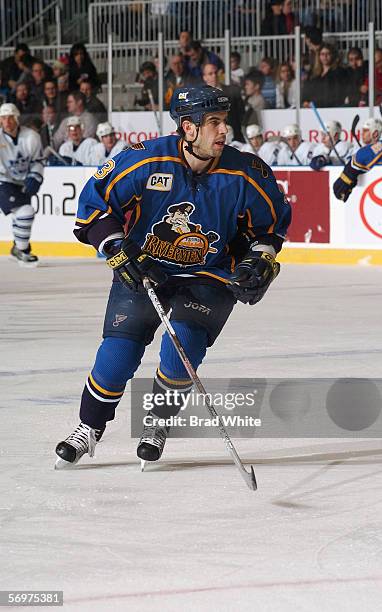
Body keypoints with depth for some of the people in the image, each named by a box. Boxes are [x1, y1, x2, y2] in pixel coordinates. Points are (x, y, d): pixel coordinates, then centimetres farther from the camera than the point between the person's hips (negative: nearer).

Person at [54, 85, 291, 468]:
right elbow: (95, 201, -10)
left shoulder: (246, 174, -15)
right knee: (118, 353, -6)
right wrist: (121, 254, -17)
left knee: (181, 349, -20)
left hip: (208, 277, 0)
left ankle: (158, 422, 9)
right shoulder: (144, 160, -20)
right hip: (141, 270, 0)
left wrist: (259, 261, -9)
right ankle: (88, 430, 19)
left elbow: (272, 221, 5)